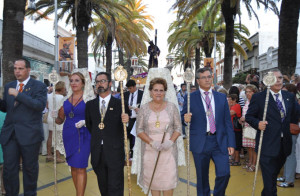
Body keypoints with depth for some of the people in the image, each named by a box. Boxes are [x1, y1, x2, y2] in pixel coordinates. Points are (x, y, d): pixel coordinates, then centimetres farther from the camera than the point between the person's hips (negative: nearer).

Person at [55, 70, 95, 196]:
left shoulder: (89, 99, -4)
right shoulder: (67, 99, 9)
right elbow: (60, 120, 13)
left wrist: (85, 122, -21)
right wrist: (55, 116, -7)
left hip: (83, 136, -5)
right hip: (68, 135, 5)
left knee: (80, 167, -6)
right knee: (73, 166, 12)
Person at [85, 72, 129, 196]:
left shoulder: (120, 104, -2)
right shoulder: (90, 104, 9)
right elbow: (89, 125, 15)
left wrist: (126, 121, -22)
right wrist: (96, 137, 6)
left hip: (115, 153, -3)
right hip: (97, 152, 4)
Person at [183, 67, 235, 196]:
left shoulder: (222, 97, 8)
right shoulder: (190, 98, 1)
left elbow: (228, 122, 8)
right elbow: (183, 117, 6)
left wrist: (231, 143, 3)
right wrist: (186, 119, -18)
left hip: (219, 142, 2)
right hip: (200, 143, -1)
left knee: (224, 173, -4)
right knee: (202, 177, 9)